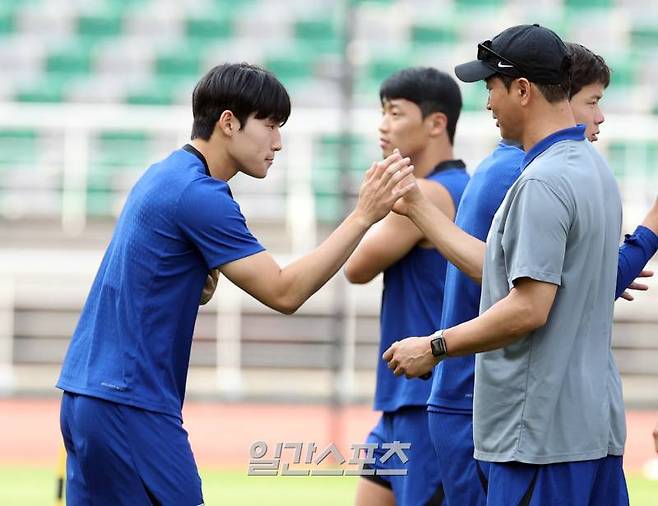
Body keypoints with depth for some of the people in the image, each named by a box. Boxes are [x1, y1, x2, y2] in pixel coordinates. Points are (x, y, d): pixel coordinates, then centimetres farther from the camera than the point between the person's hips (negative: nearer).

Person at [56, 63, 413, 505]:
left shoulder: (166, 175, 15)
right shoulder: (199, 194, -15)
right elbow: (284, 292, -16)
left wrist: (200, 280, 1)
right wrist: (364, 216, -17)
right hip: (129, 403, -10)